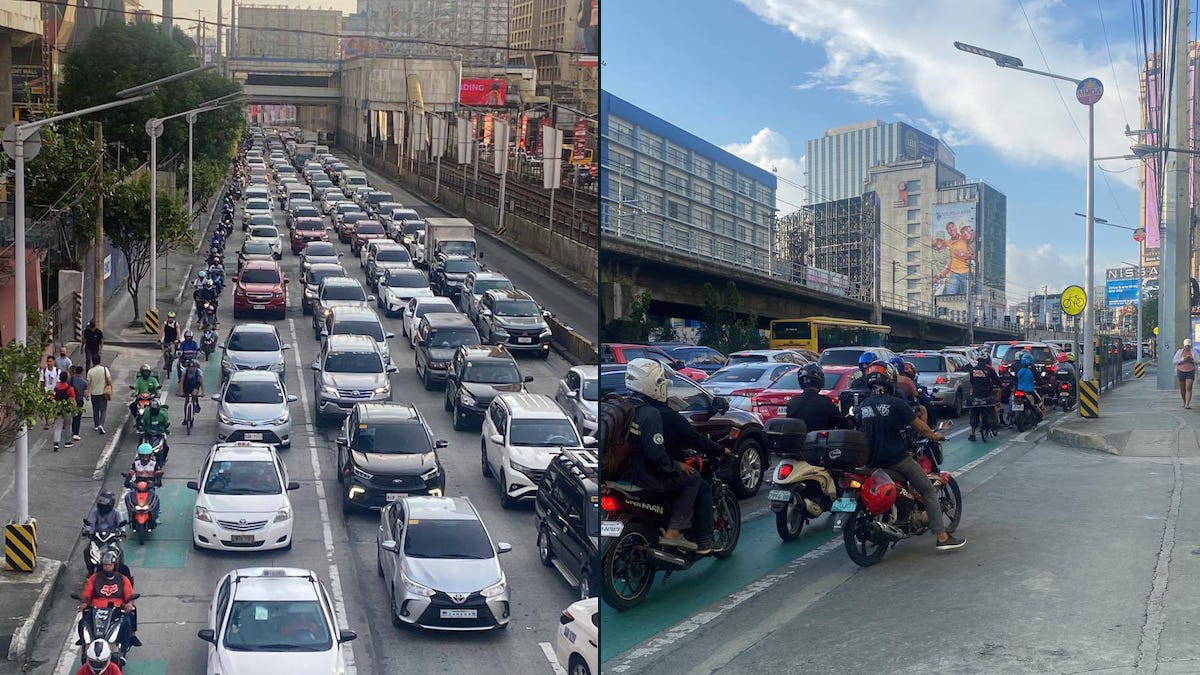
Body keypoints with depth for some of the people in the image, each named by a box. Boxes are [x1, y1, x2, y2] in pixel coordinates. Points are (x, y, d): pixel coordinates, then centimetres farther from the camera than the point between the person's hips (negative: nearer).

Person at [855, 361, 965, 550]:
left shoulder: (862, 406, 4)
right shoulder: (895, 403, -12)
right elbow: (920, 427, -6)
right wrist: (934, 435, 14)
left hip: (872, 461, 6)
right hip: (897, 459, -6)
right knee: (929, 493, 4)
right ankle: (942, 537, -1)